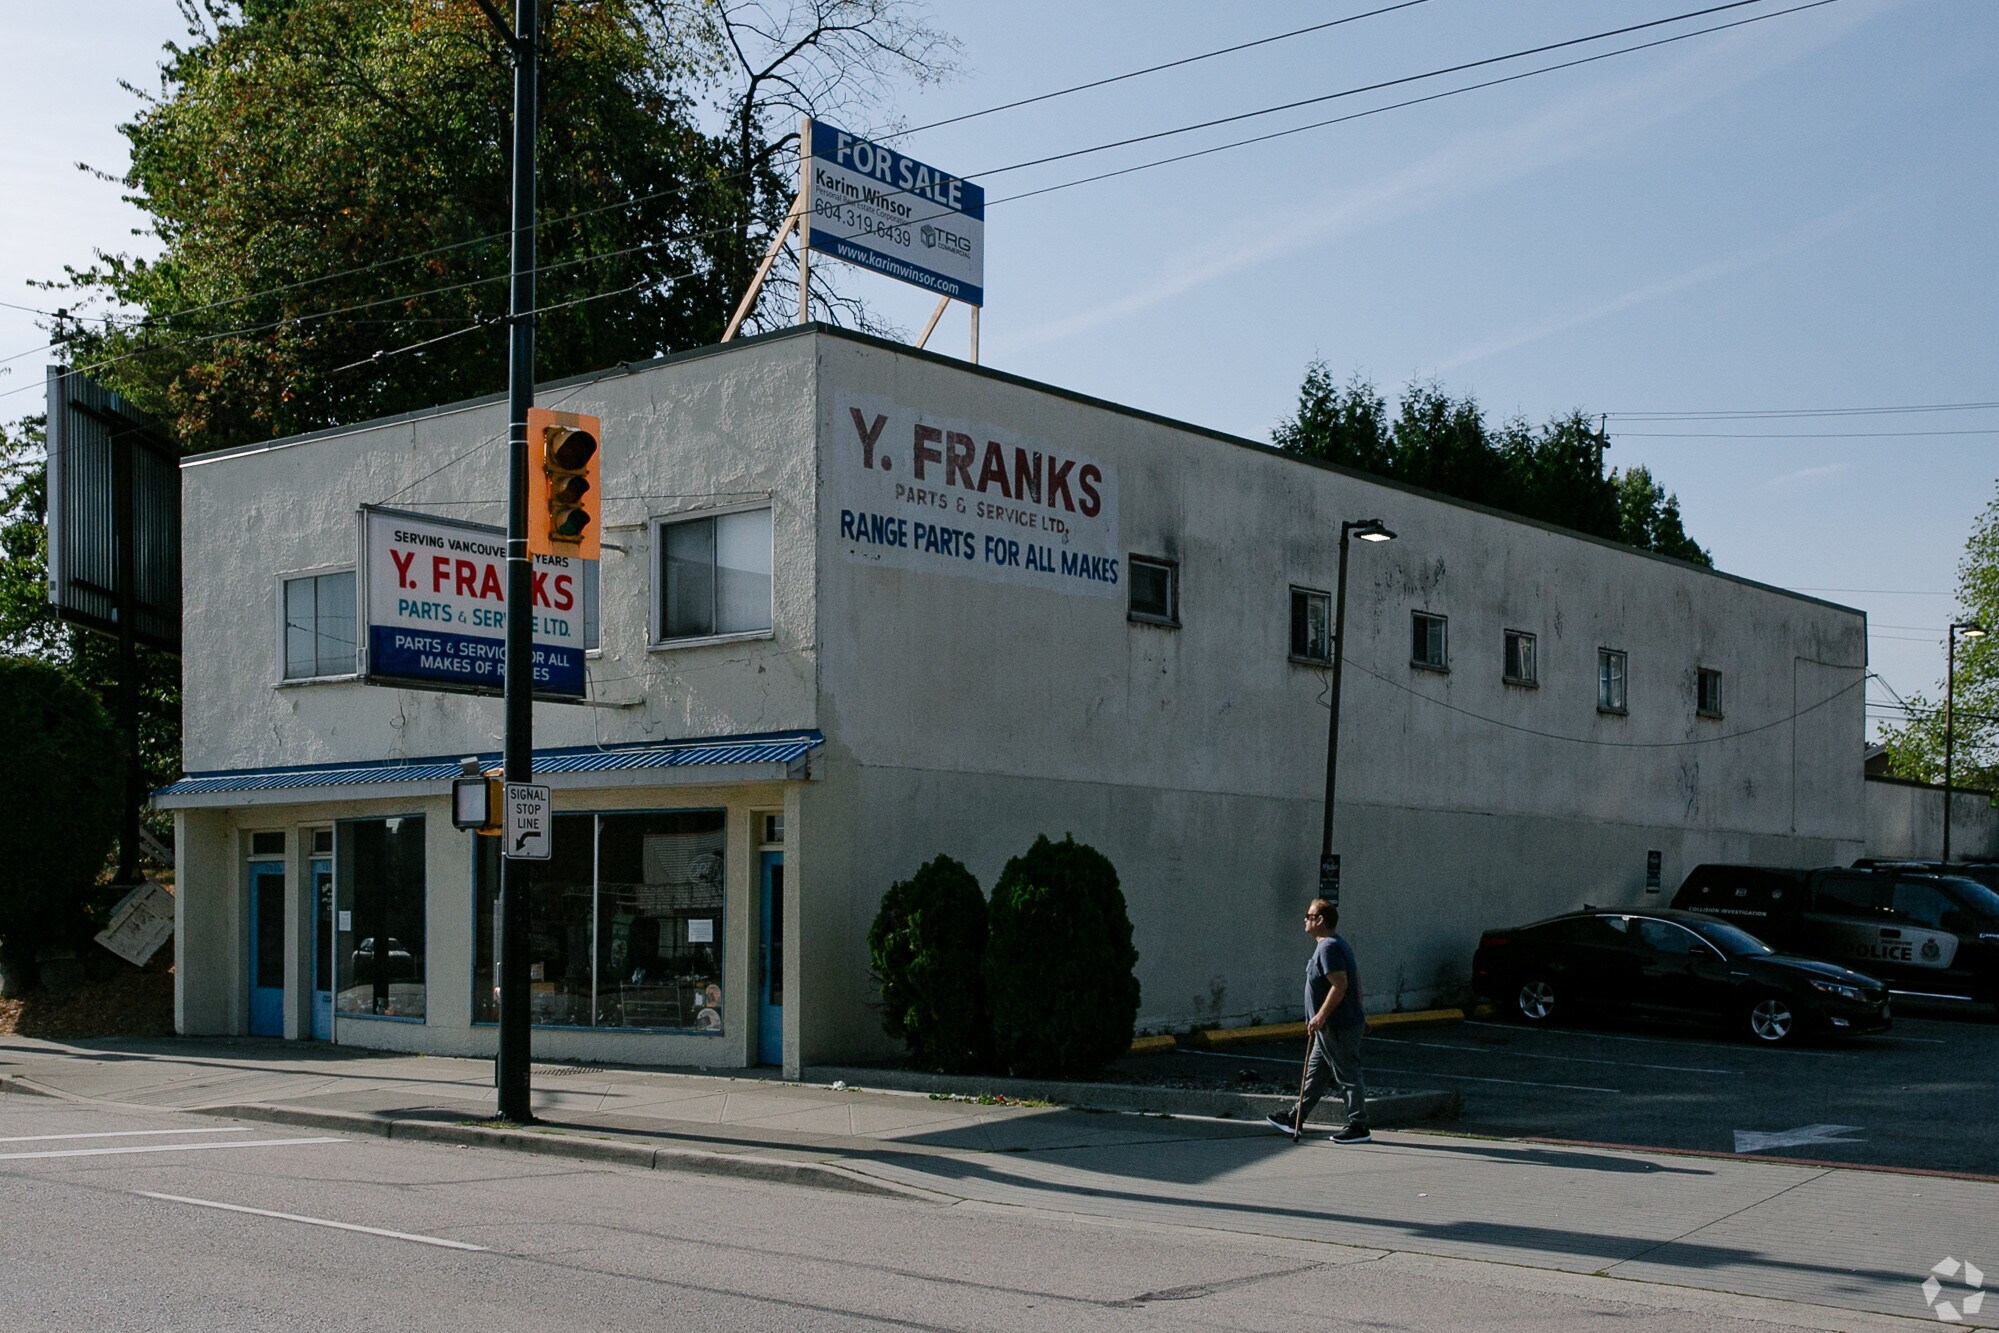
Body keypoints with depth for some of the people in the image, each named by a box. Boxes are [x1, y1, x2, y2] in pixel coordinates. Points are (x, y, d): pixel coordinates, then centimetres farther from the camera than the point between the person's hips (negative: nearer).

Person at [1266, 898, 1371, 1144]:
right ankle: (1295, 1118, 23)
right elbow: (1356, 979, 19)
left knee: (1348, 1075, -3)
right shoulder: (1338, 944, 14)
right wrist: (1359, 1014, 24)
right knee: (1315, 1073, 16)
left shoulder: (1329, 947, -18)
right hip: (1333, 1025, 11)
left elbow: (1340, 985, -25)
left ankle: (1359, 1127, 4)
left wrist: (1320, 1016, -23)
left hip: (1339, 1027, -11)